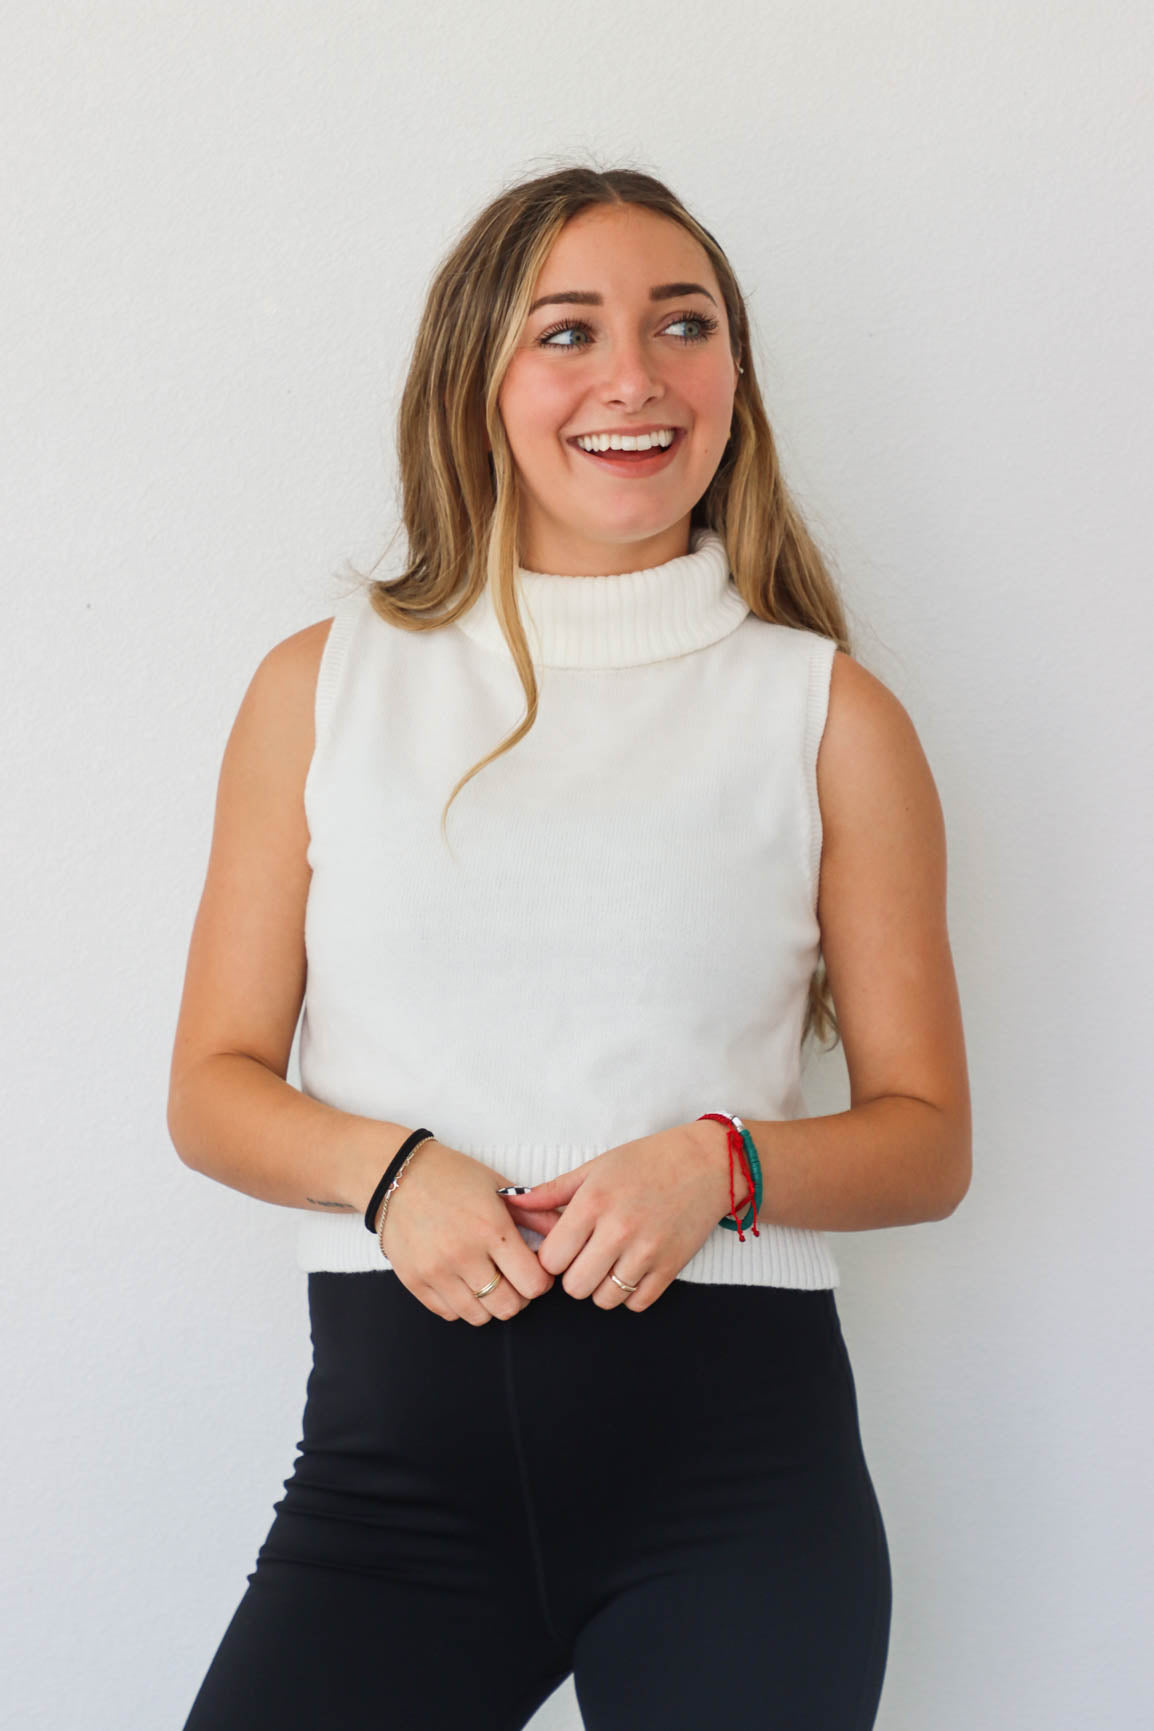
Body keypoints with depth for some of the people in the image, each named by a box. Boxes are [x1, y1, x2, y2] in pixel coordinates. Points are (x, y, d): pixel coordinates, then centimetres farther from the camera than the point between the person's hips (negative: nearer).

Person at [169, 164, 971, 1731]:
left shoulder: (829, 716, 5)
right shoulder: (325, 687, 8)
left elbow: (928, 1135, 7)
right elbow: (214, 1086, 9)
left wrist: (721, 1162, -12)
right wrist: (388, 1166, -11)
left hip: (736, 1441, 0)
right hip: (399, 1440, 0)